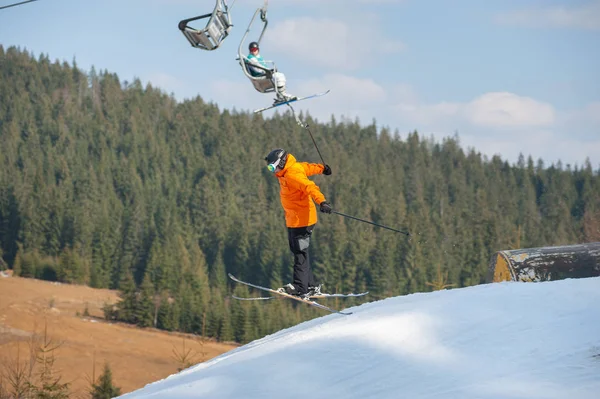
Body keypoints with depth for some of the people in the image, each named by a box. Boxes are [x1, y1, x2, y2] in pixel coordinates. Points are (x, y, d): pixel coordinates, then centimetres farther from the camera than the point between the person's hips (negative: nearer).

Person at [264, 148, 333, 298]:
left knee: (300, 253, -11)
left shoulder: (292, 175, -22)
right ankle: (310, 286, 16)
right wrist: (322, 168, 44)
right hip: (293, 219, 10)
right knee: (298, 252, 13)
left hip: (302, 219, -10)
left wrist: (321, 201, -48)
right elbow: (308, 167, 26)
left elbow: (309, 187, -34)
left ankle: (301, 288, -12)